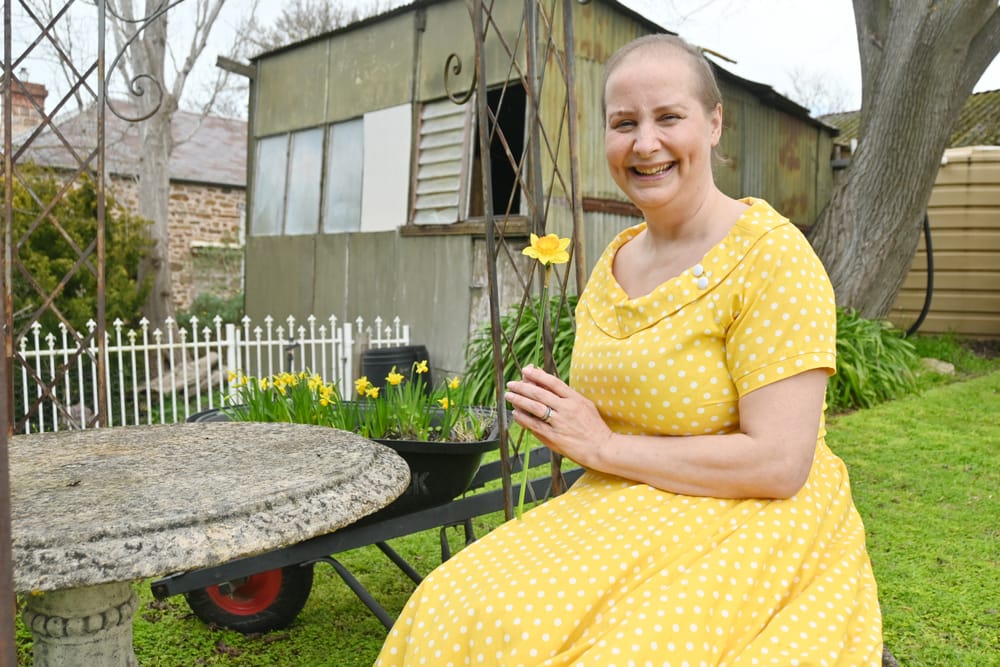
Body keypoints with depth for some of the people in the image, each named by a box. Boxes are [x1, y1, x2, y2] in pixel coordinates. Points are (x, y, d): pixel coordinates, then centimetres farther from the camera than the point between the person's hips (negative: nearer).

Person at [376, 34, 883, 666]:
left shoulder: (772, 257, -13)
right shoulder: (615, 260, 7)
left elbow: (779, 464, -20)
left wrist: (601, 446, -15)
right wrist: (559, 417, -3)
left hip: (751, 525, -4)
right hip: (620, 513, 5)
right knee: (452, 615, -16)